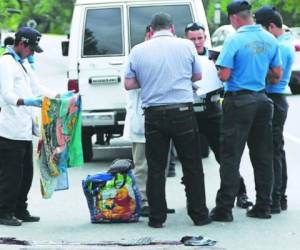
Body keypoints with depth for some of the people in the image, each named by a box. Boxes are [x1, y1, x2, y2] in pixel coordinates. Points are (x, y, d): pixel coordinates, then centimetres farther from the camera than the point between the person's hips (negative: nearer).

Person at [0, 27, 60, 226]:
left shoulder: (23, 63, 19)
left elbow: (36, 88, 23)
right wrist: (26, 102, -38)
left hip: (24, 130, 9)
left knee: (26, 173, 12)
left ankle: (20, 211, 19)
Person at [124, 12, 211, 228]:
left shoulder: (138, 50, 2)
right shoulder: (186, 46, 0)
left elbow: (129, 84, 5)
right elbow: (198, 76, 12)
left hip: (154, 114, 1)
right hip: (183, 112, -1)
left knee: (156, 167, 8)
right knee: (192, 167, 7)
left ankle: (157, 217, 8)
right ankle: (199, 215, 11)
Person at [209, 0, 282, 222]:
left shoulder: (234, 40, -14)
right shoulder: (270, 40, 5)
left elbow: (224, 76, -16)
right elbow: (277, 74, 10)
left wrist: (221, 70, 6)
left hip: (239, 101, -6)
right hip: (262, 100, 6)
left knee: (230, 156, -2)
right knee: (262, 156, 11)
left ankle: (224, 209, -2)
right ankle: (263, 206, 15)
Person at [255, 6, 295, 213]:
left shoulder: (281, 47, -18)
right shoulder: (286, 43, 15)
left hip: (273, 101, -11)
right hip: (275, 100, 11)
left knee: (272, 152, -7)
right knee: (277, 150, 15)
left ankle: (274, 201, -5)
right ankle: (280, 199, 22)